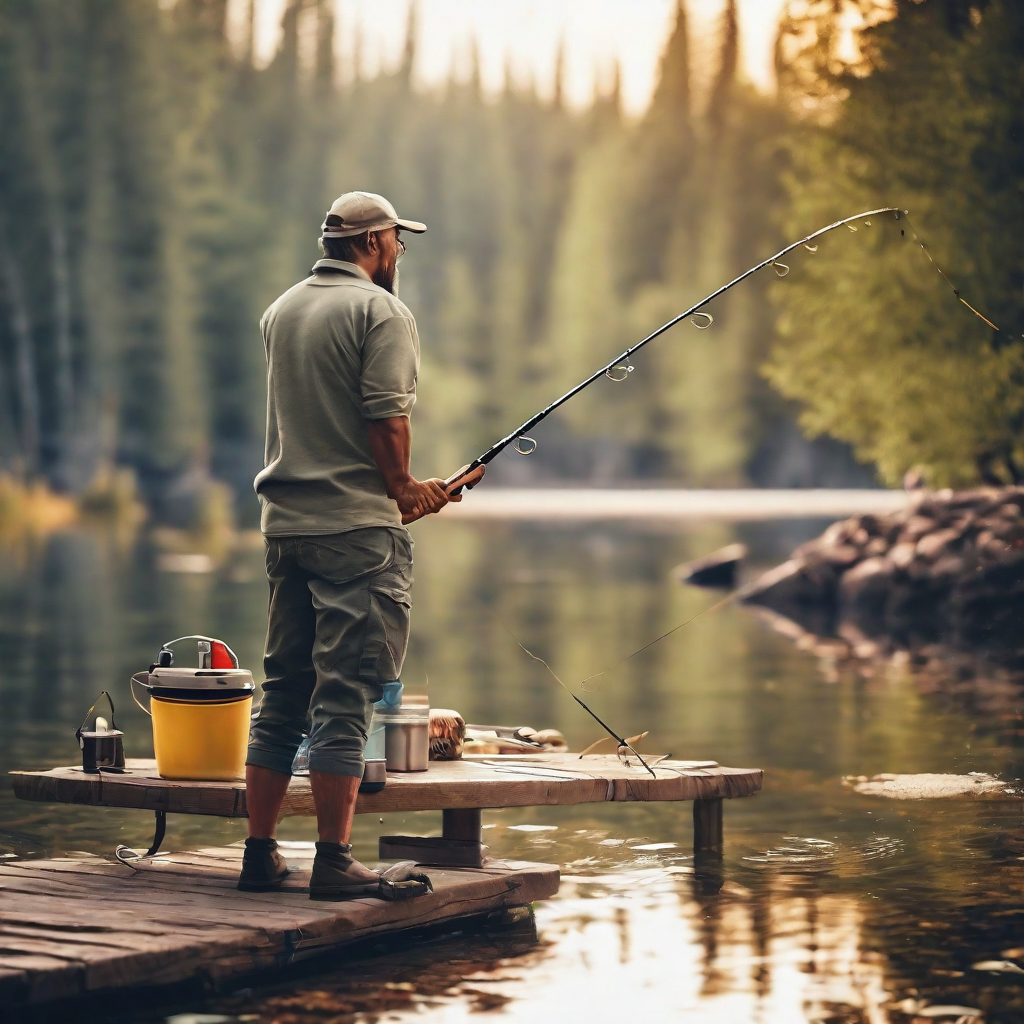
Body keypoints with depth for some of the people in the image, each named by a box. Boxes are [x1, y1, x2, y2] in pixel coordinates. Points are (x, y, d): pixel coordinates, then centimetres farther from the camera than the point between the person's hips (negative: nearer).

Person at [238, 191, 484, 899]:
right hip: (358, 526, -7)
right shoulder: (380, 311, -7)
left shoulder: (280, 311, 17)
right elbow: (387, 416, -17)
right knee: (345, 696, -6)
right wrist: (402, 489, 1)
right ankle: (334, 861, -6)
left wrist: (404, 489, 17)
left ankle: (261, 853, 15)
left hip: (285, 522, 8)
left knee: (283, 694, 12)